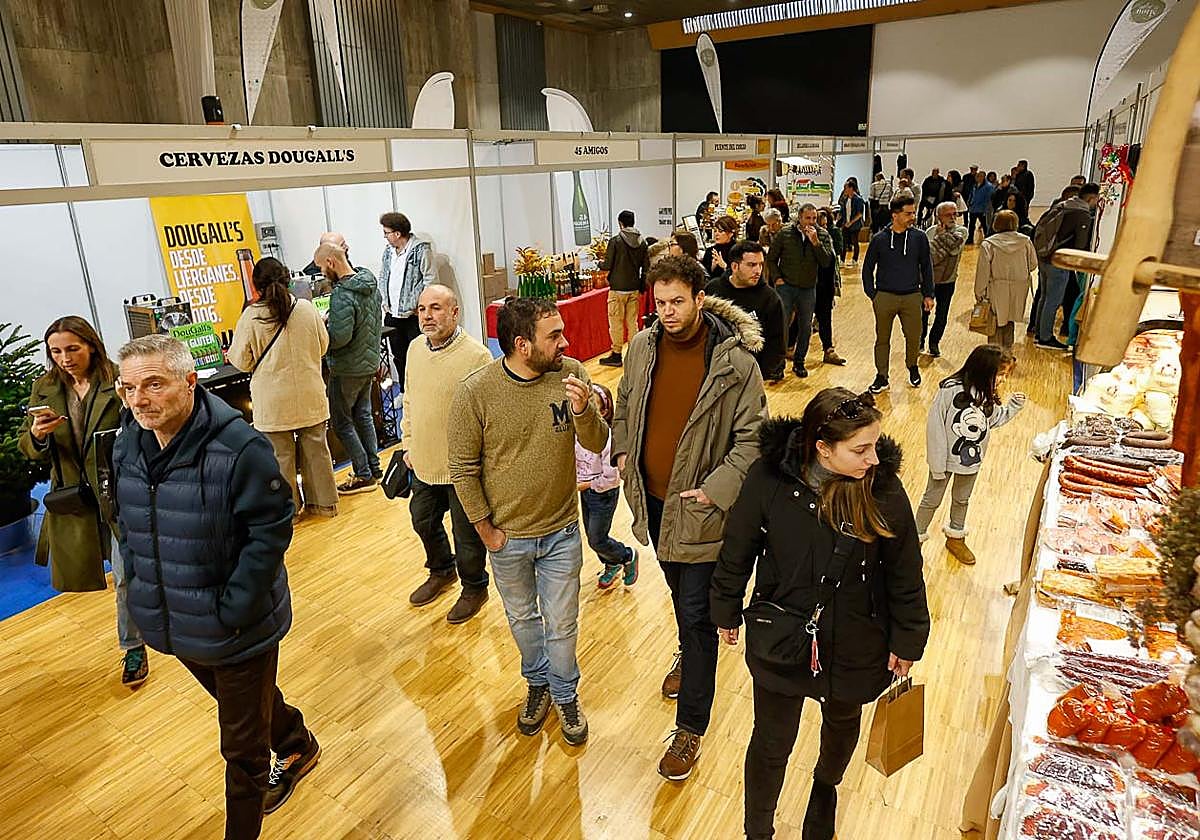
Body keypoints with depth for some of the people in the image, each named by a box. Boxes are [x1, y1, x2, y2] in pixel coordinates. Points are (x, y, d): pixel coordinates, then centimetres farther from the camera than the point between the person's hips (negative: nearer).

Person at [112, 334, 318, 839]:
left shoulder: (239, 448, -26)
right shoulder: (128, 445, -3)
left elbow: (270, 531, -22)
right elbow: (126, 525, 11)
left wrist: (234, 610, -21)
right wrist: (140, 589, 5)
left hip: (238, 627, -7)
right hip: (175, 626, 7)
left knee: (242, 745, 11)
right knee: (249, 706, 30)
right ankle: (297, 747, 58)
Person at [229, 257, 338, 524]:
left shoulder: (251, 316, -12)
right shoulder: (307, 309, -6)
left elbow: (241, 361, -5)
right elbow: (323, 346, 7)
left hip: (274, 401, -2)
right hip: (310, 396, 3)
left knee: (280, 455, 10)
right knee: (316, 448, 14)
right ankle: (324, 502, 25)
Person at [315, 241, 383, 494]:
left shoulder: (342, 296, -25)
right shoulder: (371, 285, 3)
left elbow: (339, 338, -27)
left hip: (347, 369, -9)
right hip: (370, 362, 9)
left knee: (341, 421, 4)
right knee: (363, 415, 20)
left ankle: (364, 475, 9)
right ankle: (374, 468, 27)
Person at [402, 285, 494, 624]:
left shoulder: (476, 356, -21)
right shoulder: (415, 348, 2)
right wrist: (408, 444, 15)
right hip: (424, 464, 7)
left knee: (466, 533, 11)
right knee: (423, 521, 25)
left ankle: (474, 588, 36)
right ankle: (442, 571, 51)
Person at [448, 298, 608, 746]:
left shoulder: (570, 373, -14)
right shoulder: (475, 391, -20)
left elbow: (597, 444, -10)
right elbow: (463, 469, -10)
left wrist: (583, 411, -32)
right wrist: (485, 530, -6)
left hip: (561, 532, 1)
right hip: (507, 536, 0)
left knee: (562, 625, 16)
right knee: (522, 618, 23)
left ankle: (565, 695, 43)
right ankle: (538, 684, 50)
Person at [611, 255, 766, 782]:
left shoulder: (735, 362, -17)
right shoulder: (643, 347, -2)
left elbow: (752, 438, -13)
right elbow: (626, 403, 14)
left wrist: (716, 489, -19)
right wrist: (622, 449, 2)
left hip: (699, 508, -5)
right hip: (652, 500, 5)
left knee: (697, 616, 4)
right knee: (679, 594, 27)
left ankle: (691, 728, 20)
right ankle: (689, 656, 56)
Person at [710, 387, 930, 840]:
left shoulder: (884, 488, -20)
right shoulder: (768, 478, -23)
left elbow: (905, 573, -5)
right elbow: (737, 552, -7)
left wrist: (907, 640, 3)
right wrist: (727, 612, 4)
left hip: (855, 646, 2)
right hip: (780, 642, -2)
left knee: (842, 724, 29)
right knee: (771, 744, 15)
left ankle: (825, 787, 63)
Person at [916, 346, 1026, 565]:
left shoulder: (988, 397, -8)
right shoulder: (951, 390, -27)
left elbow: (996, 418, 12)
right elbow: (935, 426, -24)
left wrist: (1014, 405, -6)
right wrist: (937, 464, -20)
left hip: (972, 459, 6)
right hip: (947, 457, -5)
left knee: (962, 500, 24)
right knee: (932, 500, 11)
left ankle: (956, 537, 45)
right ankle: (916, 538, 29)